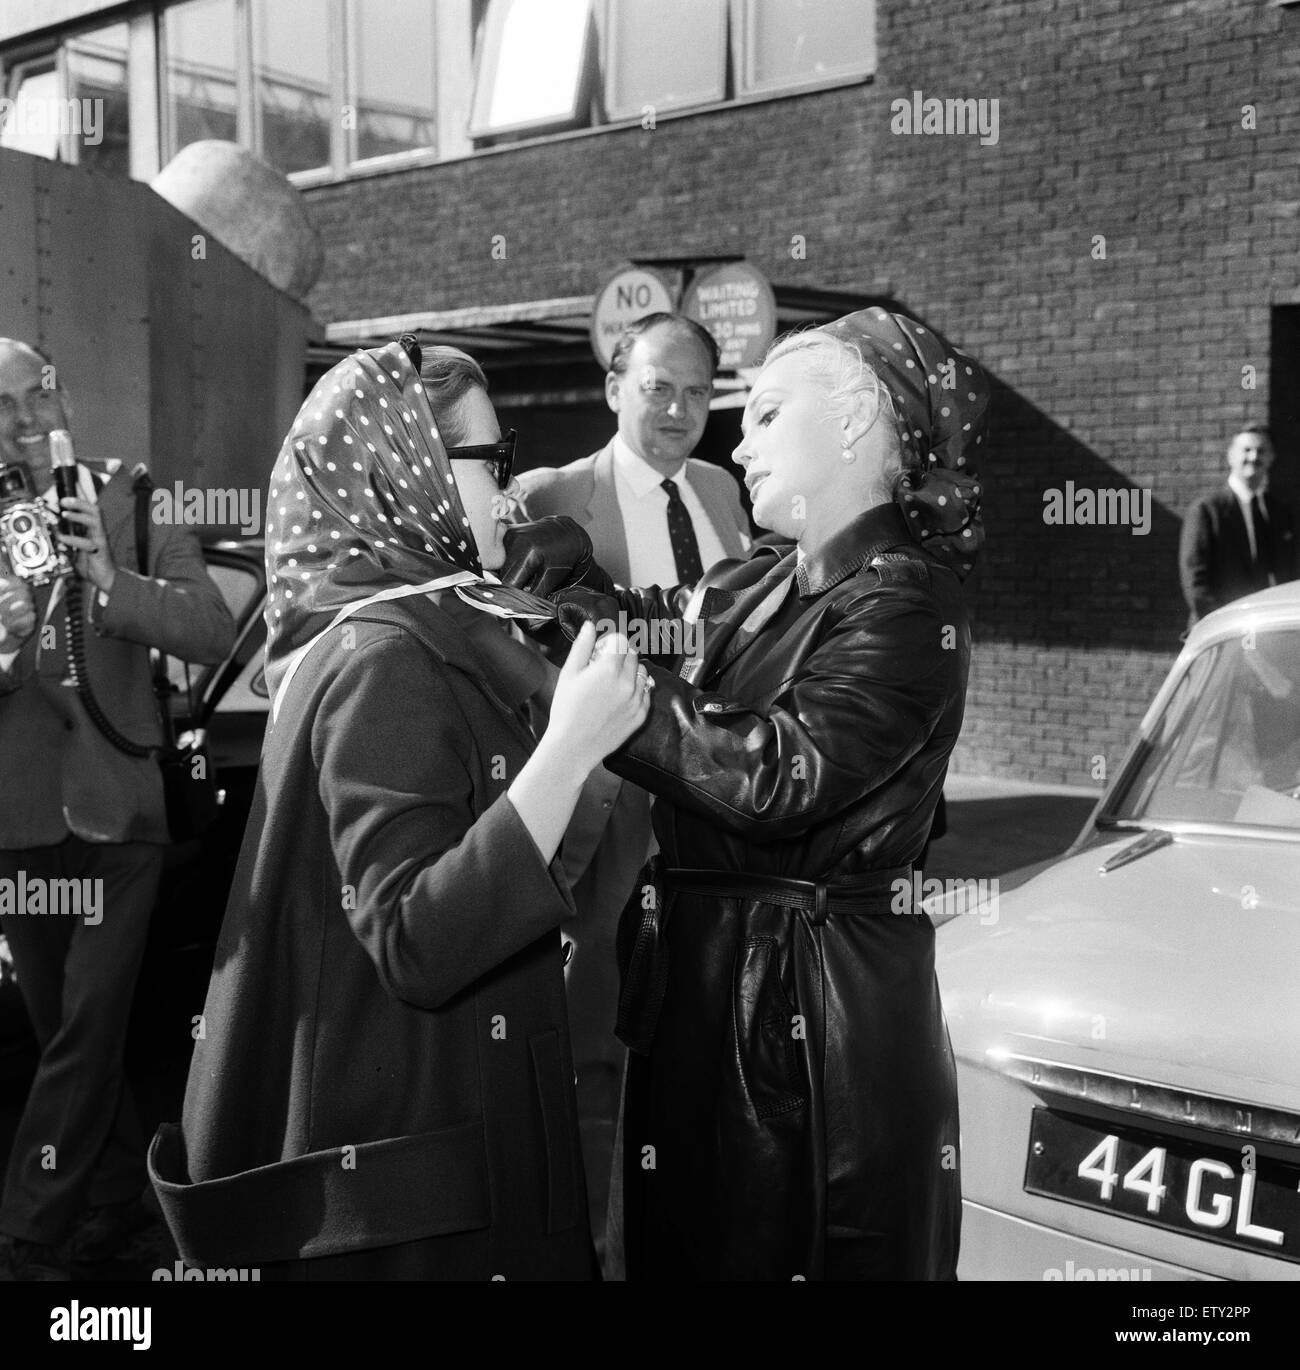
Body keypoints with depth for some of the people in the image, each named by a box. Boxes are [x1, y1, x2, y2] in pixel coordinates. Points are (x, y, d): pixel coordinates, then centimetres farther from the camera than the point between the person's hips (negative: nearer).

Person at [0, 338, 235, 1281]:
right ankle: (118, 1204, 32)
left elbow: (216, 634, -11)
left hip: (117, 811, -3)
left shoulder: (138, 507, 0)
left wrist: (111, 579, -23)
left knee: (89, 1024, -7)